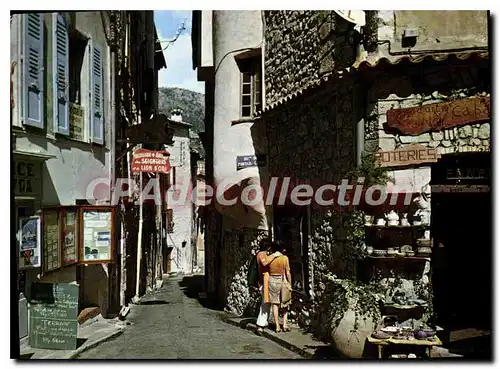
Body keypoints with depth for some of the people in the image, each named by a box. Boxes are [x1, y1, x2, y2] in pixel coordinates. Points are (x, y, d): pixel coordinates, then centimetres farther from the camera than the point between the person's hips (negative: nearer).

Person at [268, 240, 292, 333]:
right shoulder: (285, 258, -9)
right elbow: (288, 273, -7)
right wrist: (290, 284, 0)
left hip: (272, 281, 1)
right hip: (283, 281, -1)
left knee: (275, 304, 7)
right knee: (285, 304, 14)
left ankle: (277, 327, 8)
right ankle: (285, 325, 7)